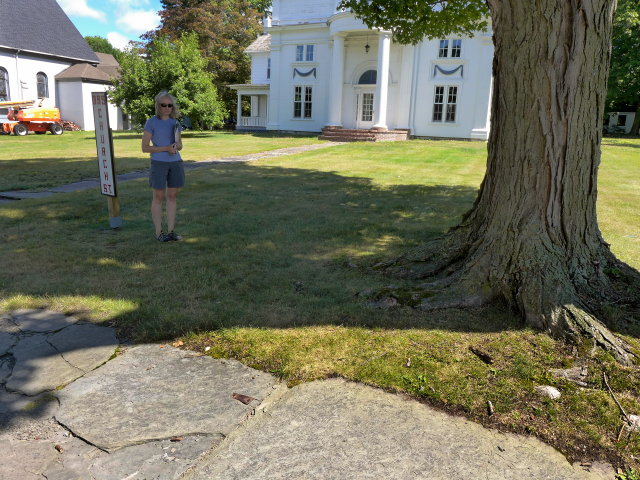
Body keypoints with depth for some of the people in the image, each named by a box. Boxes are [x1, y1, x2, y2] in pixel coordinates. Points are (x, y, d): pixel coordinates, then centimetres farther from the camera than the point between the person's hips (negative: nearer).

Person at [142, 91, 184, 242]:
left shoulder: (175, 122, 10)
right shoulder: (151, 123, -4)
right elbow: (145, 148, -7)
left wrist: (177, 146, -8)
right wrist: (166, 148, -16)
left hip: (175, 163, 5)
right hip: (159, 163, -4)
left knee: (172, 196, 7)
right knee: (158, 197, 1)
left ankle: (171, 231, 14)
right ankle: (158, 232, 8)